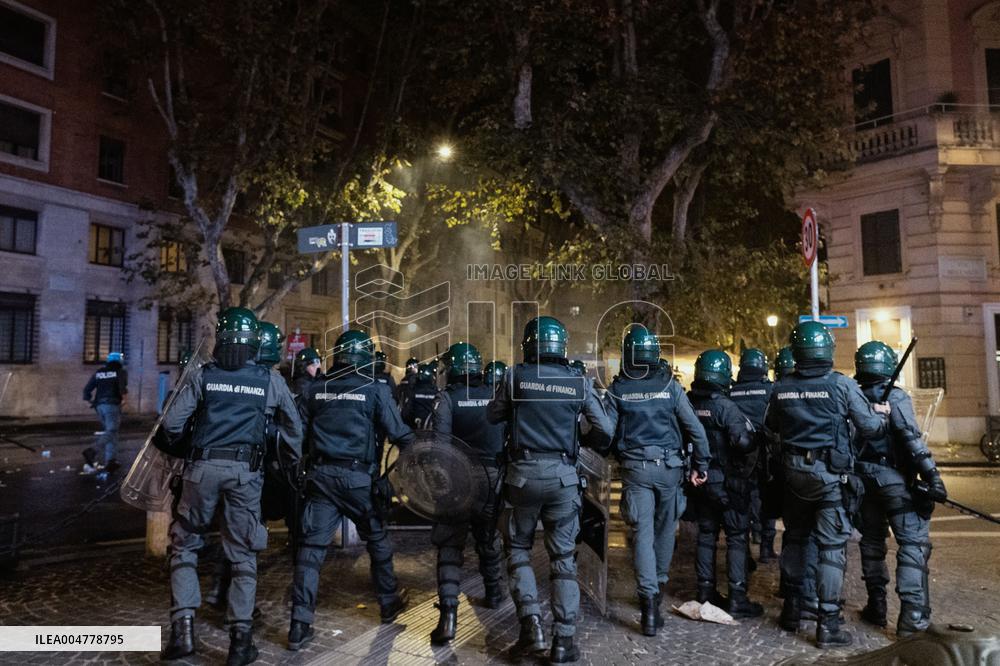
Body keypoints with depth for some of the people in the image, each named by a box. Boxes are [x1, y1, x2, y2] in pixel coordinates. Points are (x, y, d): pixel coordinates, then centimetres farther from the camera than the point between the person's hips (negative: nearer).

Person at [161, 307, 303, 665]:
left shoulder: (202, 375, 1)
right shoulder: (270, 380, 4)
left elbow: (172, 423, -3)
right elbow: (294, 428, 12)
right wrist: (295, 463, 26)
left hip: (203, 467, 0)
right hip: (245, 472, 1)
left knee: (184, 546, 16)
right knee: (243, 555, 10)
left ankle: (183, 627, 8)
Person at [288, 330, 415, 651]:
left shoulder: (315, 388, 5)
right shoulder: (375, 389, -7)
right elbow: (398, 432, -7)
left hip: (320, 474, 3)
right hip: (358, 476, -2)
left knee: (311, 547, 6)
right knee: (377, 540, 17)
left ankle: (300, 625, 5)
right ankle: (389, 603, 32)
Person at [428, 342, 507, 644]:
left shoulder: (447, 397, -7)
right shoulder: (494, 395, 2)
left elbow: (440, 439, -15)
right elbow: (508, 434, 5)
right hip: (493, 476, 3)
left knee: (450, 545, 1)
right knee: (488, 536, 23)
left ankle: (448, 612, -10)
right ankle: (494, 592, 41)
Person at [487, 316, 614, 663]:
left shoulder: (515, 376, -3)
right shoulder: (579, 381, 0)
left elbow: (492, 415, 11)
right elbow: (605, 430, 3)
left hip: (523, 473, -1)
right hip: (563, 476, 1)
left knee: (518, 548, 17)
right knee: (563, 557, 11)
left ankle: (531, 621, 5)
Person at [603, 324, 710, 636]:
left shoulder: (616, 390, -4)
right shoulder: (670, 385, -3)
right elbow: (695, 428, -4)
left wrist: (618, 456, 15)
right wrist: (701, 465, 4)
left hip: (635, 468, -1)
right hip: (669, 467, 1)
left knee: (642, 533, 1)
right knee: (665, 529, 18)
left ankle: (649, 601, -6)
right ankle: (658, 585, 35)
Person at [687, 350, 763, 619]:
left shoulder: (687, 404, -1)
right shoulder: (724, 406, -18)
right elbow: (745, 442, -25)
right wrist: (746, 472, -9)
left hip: (700, 480, 6)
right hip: (728, 482, -5)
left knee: (706, 535, 15)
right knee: (736, 537, 5)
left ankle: (706, 593, 23)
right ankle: (737, 599, 7)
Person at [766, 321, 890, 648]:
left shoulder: (781, 388, -2)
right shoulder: (842, 385, -12)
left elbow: (771, 425, 12)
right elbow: (871, 427, -7)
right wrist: (882, 413, 14)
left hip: (794, 473, 3)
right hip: (831, 474, -3)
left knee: (795, 538, 18)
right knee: (832, 545, 3)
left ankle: (792, 610, 27)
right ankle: (828, 623, 4)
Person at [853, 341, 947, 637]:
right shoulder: (895, 398, -10)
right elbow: (912, 440, -20)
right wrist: (932, 475, -21)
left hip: (863, 477, 6)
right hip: (894, 478, -6)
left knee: (872, 541, 15)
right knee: (913, 543, -3)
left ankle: (876, 607, 21)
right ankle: (913, 616, -9)